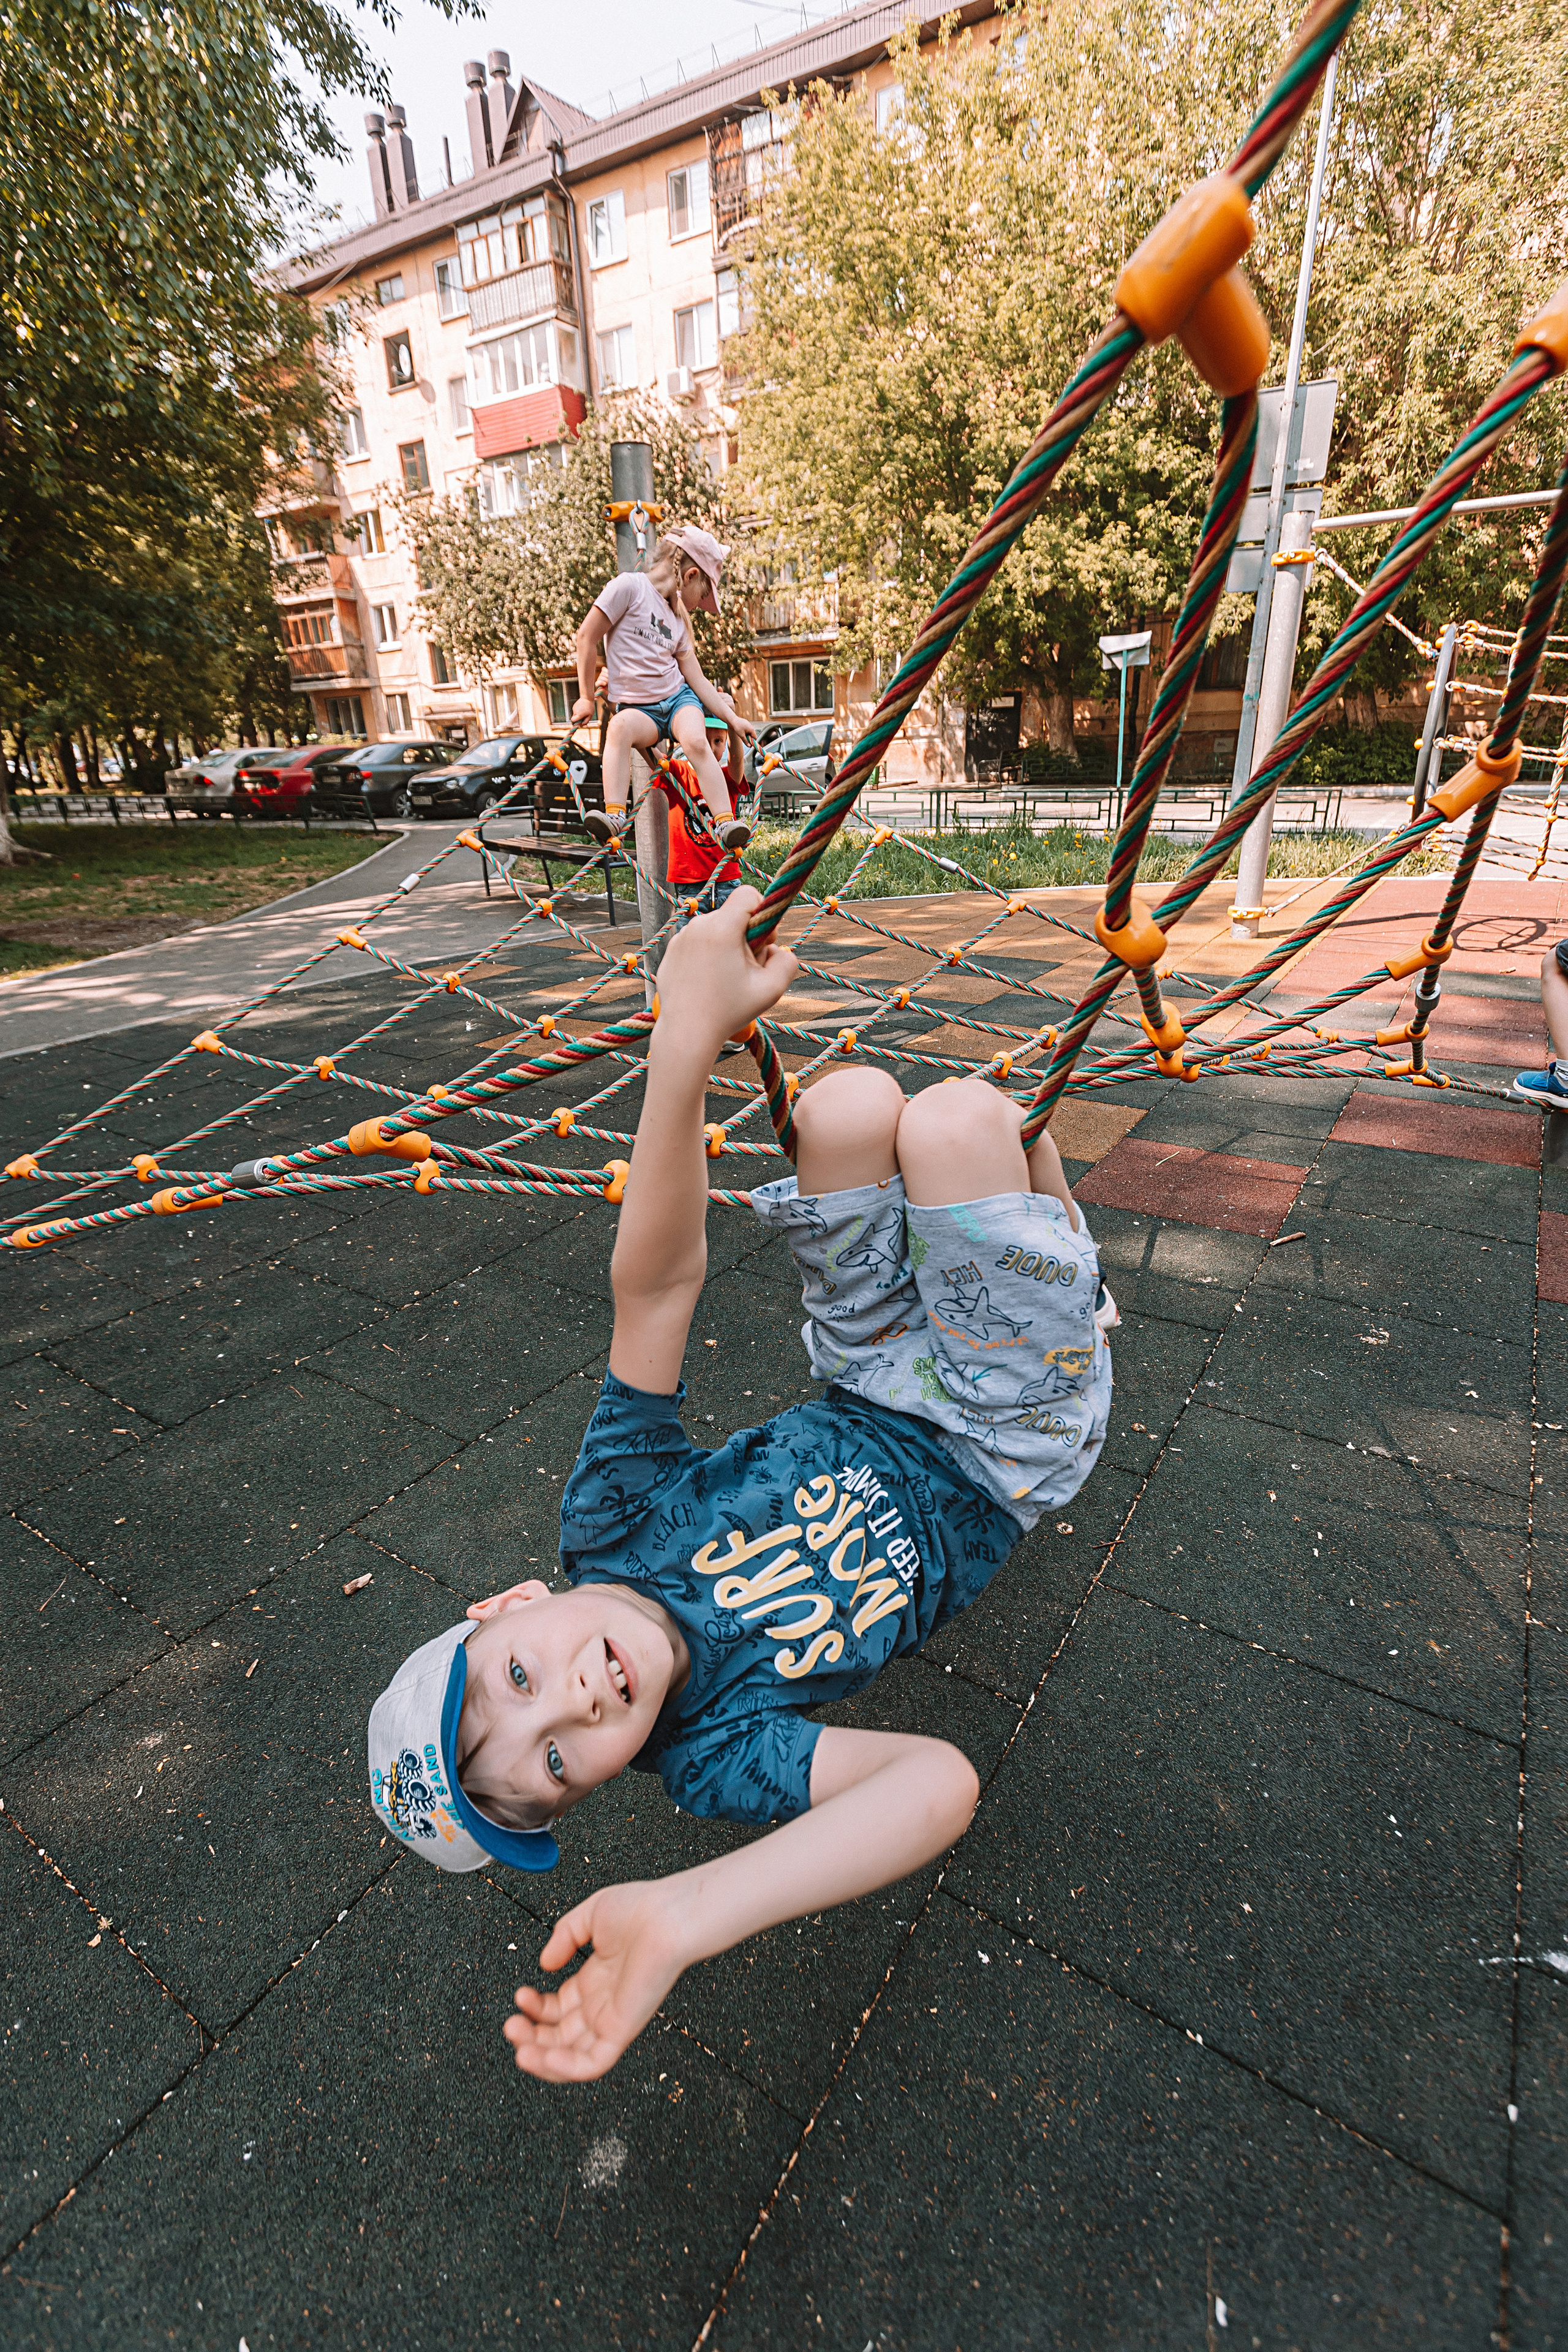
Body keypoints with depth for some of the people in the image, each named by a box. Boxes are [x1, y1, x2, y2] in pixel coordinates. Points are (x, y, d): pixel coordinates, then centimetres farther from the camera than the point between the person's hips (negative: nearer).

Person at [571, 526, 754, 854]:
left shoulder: (678, 616, 16)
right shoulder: (630, 586, -5)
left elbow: (695, 677, 16)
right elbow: (587, 637, -8)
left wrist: (732, 718, 11)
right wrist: (587, 698, -6)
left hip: (679, 697, 4)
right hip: (638, 707, -4)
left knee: (696, 741, -28)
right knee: (621, 726, -38)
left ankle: (725, 824, -30)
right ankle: (614, 814, -42)